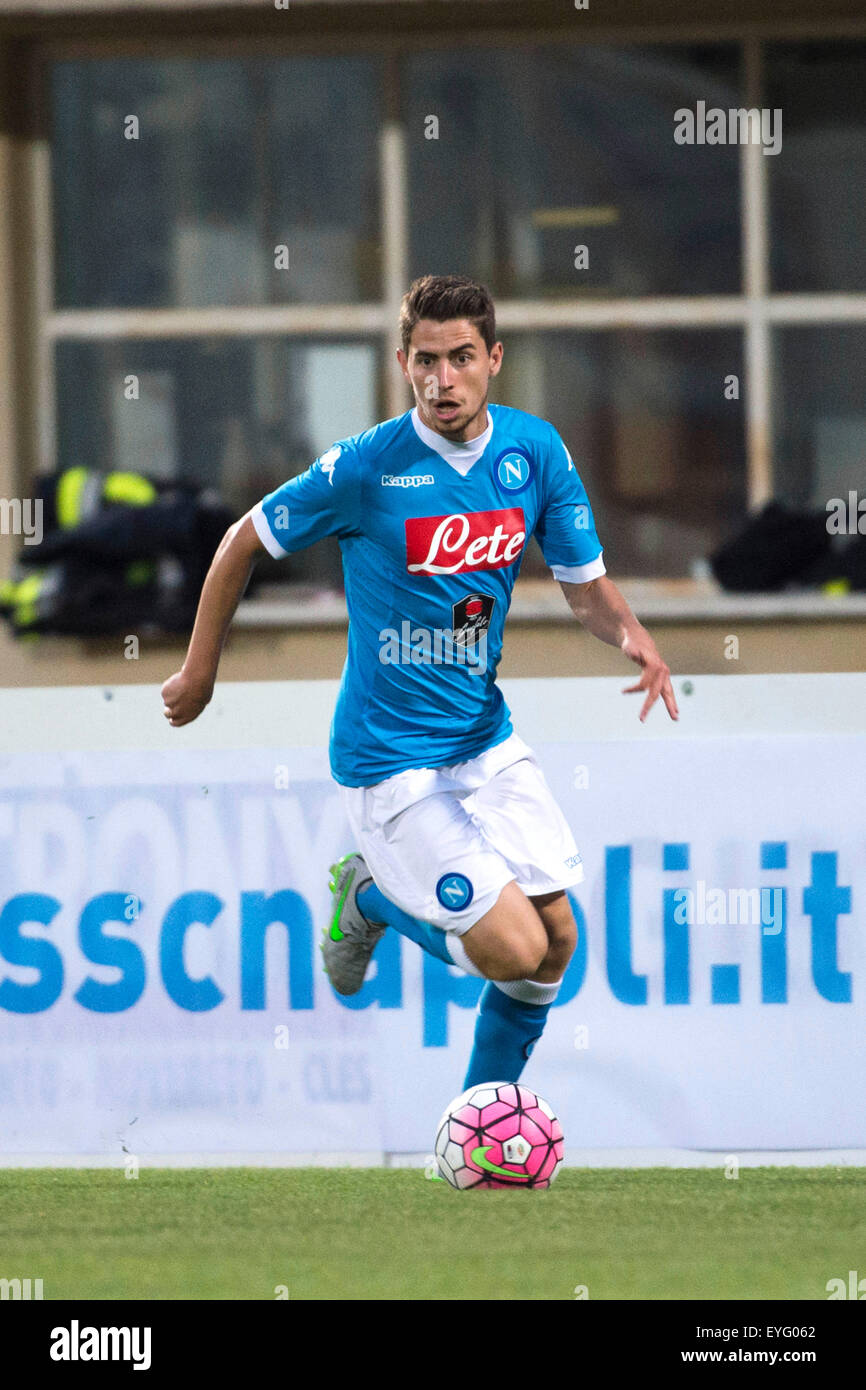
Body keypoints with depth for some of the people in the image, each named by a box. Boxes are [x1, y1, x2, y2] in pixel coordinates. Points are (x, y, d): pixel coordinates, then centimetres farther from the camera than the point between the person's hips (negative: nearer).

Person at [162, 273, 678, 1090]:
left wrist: (630, 633, -20)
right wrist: (200, 671, 3)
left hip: (484, 738, 6)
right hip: (388, 759, -6)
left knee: (557, 939, 4)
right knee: (513, 949, -13)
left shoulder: (533, 450, -4)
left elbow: (586, 587, 3)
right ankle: (372, 898, 16)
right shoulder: (366, 467, -17)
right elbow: (245, 542, -3)